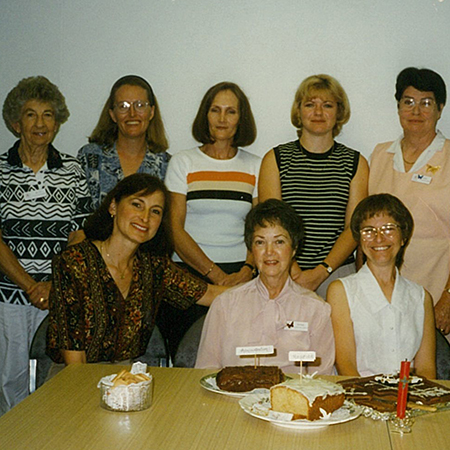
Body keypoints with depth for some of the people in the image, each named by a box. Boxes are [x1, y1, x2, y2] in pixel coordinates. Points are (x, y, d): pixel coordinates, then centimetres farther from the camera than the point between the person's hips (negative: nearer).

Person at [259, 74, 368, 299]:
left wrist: (321, 272, -11)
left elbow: (355, 227, 2)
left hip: (337, 274, 1)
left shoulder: (356, 163, 9)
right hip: (284, 277, 0)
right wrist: (294, 273, -14)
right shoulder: (275, 159, 7)